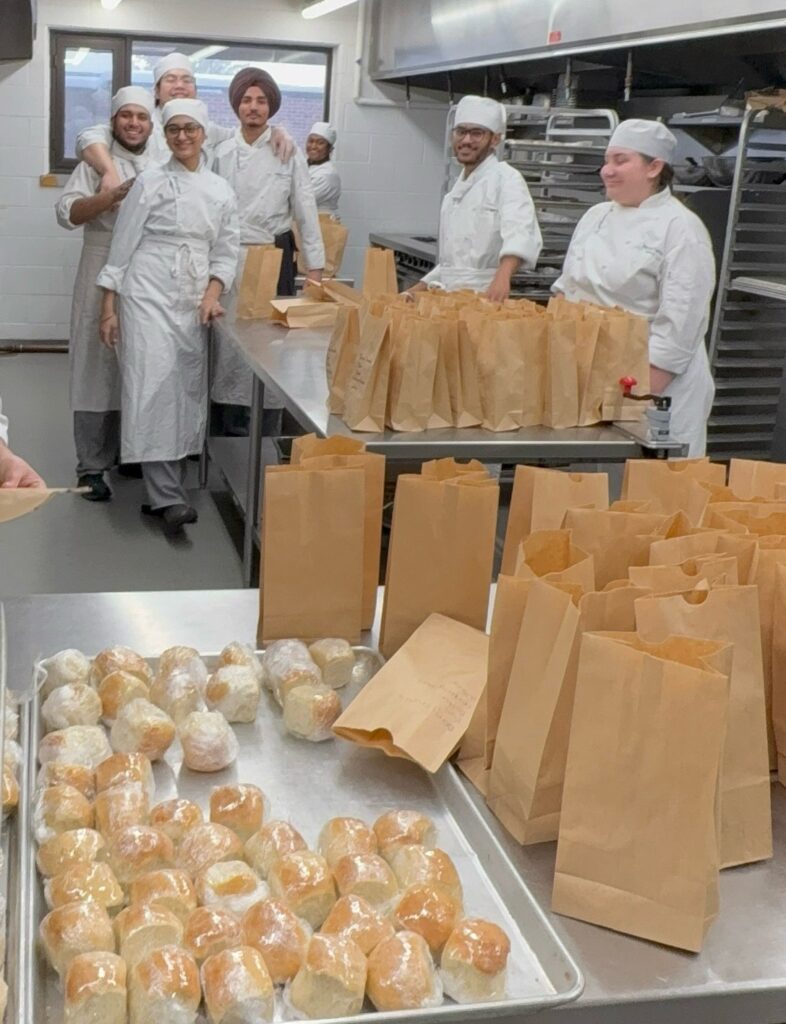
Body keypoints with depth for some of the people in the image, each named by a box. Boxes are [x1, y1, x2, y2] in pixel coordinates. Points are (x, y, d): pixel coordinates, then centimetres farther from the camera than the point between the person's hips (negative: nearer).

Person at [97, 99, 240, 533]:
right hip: (148, 296, -4)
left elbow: (226, 251, 12)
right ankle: (168, 496, -12)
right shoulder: (150, 182, -2)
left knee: (187, 390, 4)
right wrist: (109, 307, -5)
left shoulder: (220, 190, 10)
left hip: (193, 302, 5)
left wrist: (212, 294, -5)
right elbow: (122, 245, -2)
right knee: (153, 387, -12)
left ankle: (165, 488, 14)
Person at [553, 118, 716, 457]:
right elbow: (566, 291, 17)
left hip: (656, 382, -6)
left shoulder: (681, 229, -9)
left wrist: (645, 388, -19)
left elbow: (680, 322, -16)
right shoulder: (595, 217, 12)